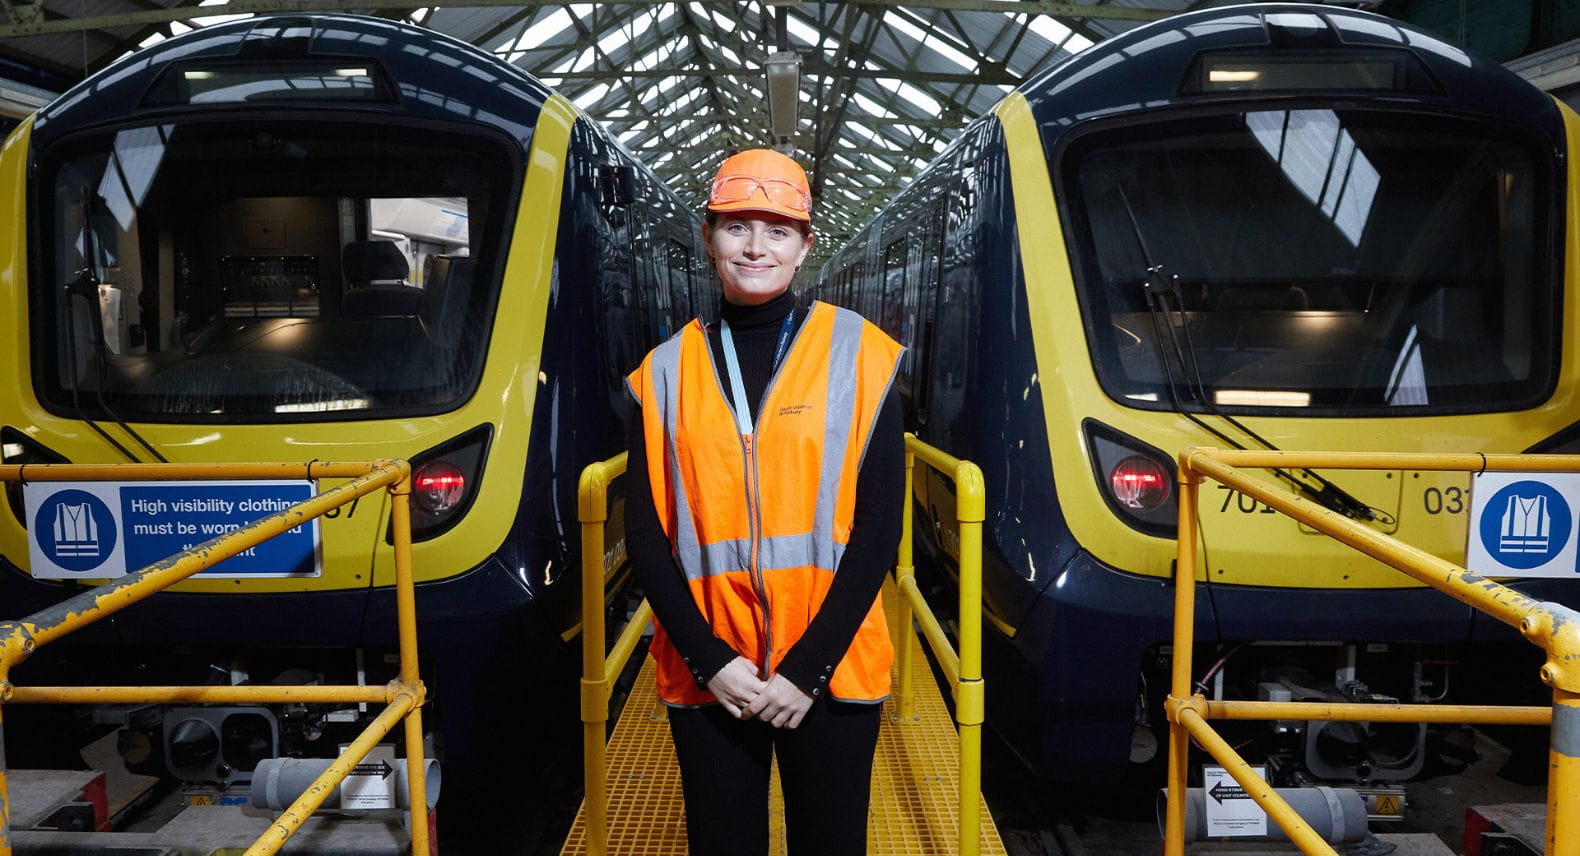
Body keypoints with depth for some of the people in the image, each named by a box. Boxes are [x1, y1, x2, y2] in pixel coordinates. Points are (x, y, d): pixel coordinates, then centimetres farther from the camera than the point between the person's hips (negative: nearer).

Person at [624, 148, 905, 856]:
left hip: (829, 674, -1)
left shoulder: (857, 353, -2)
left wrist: (808, 668, -11)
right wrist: (711, 661, -8)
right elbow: (647, 534, 3)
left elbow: (878, 526, -5)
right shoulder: (668, 370, 4)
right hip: (706, 679, 2)